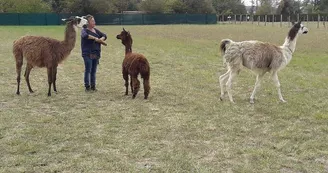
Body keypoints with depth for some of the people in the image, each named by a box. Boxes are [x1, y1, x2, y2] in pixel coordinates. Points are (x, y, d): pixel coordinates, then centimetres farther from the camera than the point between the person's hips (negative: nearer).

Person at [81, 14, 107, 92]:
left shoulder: (96, 30, 14)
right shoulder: (84, 30, -5)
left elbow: (104, 35, 13)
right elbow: (85, 35, -28)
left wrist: (101, 39, -9)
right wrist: (95, 38, -26)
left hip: (96, 53, 6)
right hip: (88, 53, -6)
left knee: (94, 71, 9)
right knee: (88, 70, -3)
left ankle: (93, 86, 16)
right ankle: (87, 87, 4)